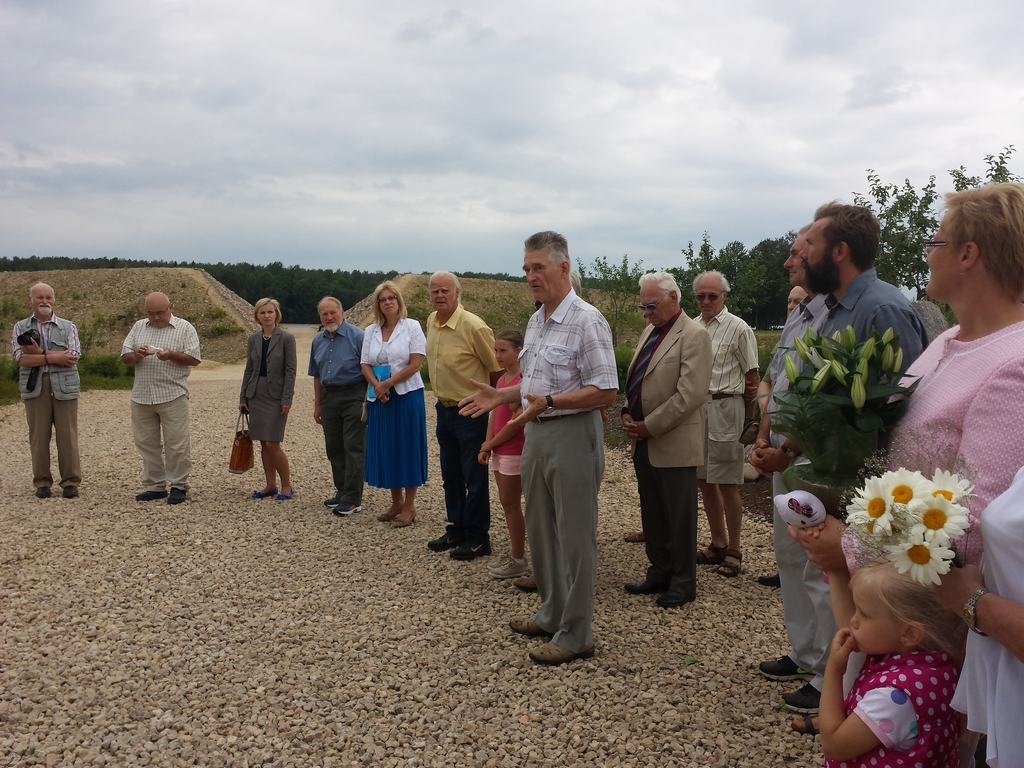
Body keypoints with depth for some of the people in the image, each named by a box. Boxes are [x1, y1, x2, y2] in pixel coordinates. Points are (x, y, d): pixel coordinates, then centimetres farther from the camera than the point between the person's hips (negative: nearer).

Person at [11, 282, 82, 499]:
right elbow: (20, 358, -5)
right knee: (38, 436, 3)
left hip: (64, 388, -1)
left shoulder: (68, 327, 10)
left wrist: (40, 354, -8)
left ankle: (70, 482, 6)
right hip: (34, 389, 1)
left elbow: (73, 356, -5)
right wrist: (53, 357, -12)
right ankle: (42, 482, 13)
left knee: (68, 436, -1)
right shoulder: (20, 328, 11)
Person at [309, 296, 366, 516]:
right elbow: (317, 376, 18)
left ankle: (352, 499, -2)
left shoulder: (357, 336, -9)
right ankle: (342, 491, 24)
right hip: (328, 397, 7)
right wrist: (317, 405, 17)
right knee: (334, 448, 12)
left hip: (353, 397, -7)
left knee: (353, 448, -5)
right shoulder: (318, 341, 11)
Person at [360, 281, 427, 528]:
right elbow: (365, 365, 7)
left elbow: (415, 364, -10)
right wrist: (377, 386, -12)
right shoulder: (370, 331, 10)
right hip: (379, 398, 5)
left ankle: (409, 505, 9)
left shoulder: (412, 326, -3)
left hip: (407, 395, -5)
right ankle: (396, 502, 20)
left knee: (407, 448, 0)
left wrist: (387, 384, -13)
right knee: (385, 449, 8)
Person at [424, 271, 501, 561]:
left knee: (474, 478, 2)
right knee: (450, 476, 17)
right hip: (444, 408, 8)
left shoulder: (474, 327, -20)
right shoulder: (431, 322, 4)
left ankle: (478, 537, 13)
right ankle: (456, 529, 30)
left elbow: (497, 369, -12)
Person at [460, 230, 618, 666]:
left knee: (574, 537, 0)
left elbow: (605, 392, -20)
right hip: (537, 433, 9)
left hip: (572, 435, -9)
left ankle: (575, 635, 12)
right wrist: (501, 396, 9)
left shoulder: (586, 321, -15)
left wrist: (548, 402, -28)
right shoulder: (535, 321, 13)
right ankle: (552, 614, 34)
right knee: (540, 530, 18)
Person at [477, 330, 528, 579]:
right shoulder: (501, 379, 12)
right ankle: (515, 555, 22)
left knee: (511, 504, -1)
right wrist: (487, 445, 0)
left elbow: (516, 421, -19)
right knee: (507, 503, 12)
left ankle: (518, 560, 9)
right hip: (499, 451, 8)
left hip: (514, 451, -8)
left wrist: (490, 444, -10)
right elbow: (494, 415, 11)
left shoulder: (523, 379, -16)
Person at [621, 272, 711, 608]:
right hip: (644, 442, 8)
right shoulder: (649, 331, 14)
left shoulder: (693, 335, -12)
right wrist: (627, 413, 2)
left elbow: (690, 394, -20)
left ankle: (683, 583, 17)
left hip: (674, 444, -8)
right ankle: (659, 573, 28)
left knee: (679, 517, 4)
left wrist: (650, 426, -16)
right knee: (652, 513, 15)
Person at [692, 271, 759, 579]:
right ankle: (718, 544, 26)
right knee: (705, 481, 13)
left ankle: (734, 550, 11)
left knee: (727, 483, -1)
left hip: (724, 408, -6)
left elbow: (753, 379, -4)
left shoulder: (738, 328, -7)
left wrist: (744, 415, 0)